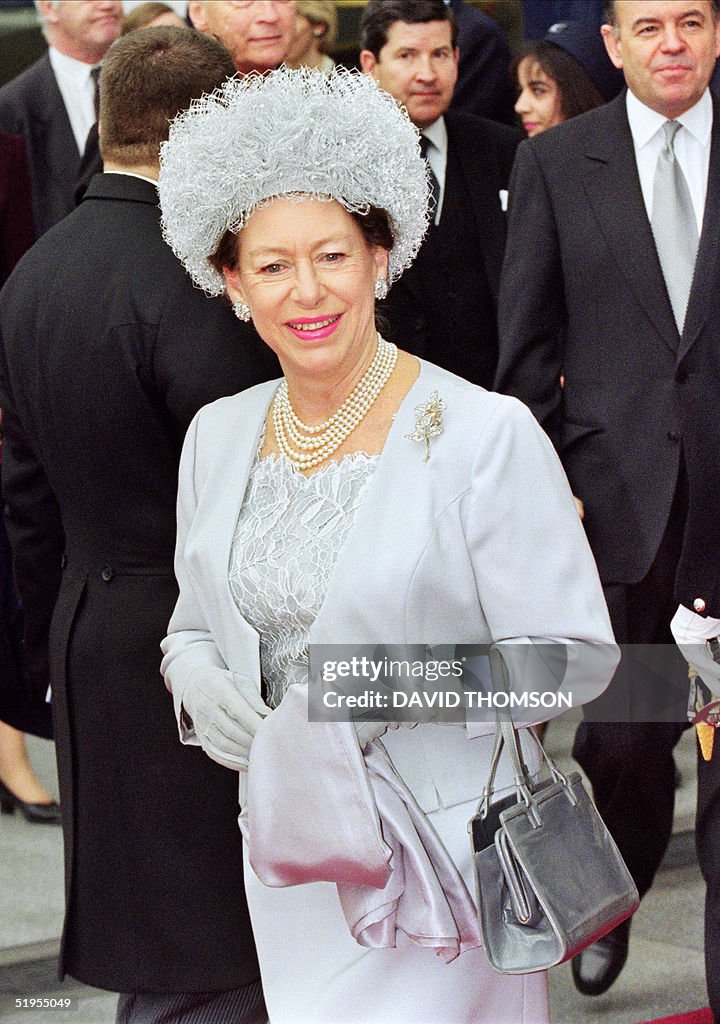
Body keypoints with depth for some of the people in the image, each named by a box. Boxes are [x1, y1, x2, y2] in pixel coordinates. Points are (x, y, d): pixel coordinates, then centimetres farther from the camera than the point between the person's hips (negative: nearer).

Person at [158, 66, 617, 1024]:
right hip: (291, 854, 5)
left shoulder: (485, 434, -13)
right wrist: (200, 684, -7)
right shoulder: (218, 435, 4)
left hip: (447, 852, -5)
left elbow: (572, 653, -13)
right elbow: (194, 627, 15)